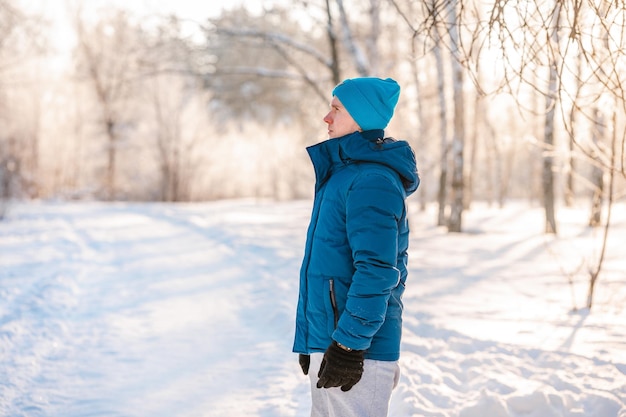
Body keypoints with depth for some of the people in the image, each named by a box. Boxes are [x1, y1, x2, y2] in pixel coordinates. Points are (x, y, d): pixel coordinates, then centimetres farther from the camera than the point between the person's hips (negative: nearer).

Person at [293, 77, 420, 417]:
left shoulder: (371, 181, -17)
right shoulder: (342, 171, 15)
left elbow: (377, 270, -23)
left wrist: (349, 344, -22)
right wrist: (313, 340, 23)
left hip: (357, 349, -10)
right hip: (327, 338, 10)